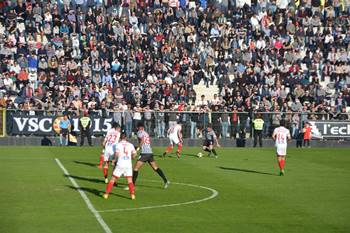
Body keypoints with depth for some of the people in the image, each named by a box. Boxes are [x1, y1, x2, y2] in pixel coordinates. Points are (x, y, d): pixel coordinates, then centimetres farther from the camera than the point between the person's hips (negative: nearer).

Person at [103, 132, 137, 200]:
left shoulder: (119, 144, -1)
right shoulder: (130, 145, 7)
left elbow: (117, 153, -16)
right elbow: (134, 154, 3)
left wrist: (113, 160, 1)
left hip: (120, 165, -2)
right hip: (128, 165, 2)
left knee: (113, 179, 8)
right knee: (130, 181, 7)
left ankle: (106, 194, 9)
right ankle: (132, 194, -7)